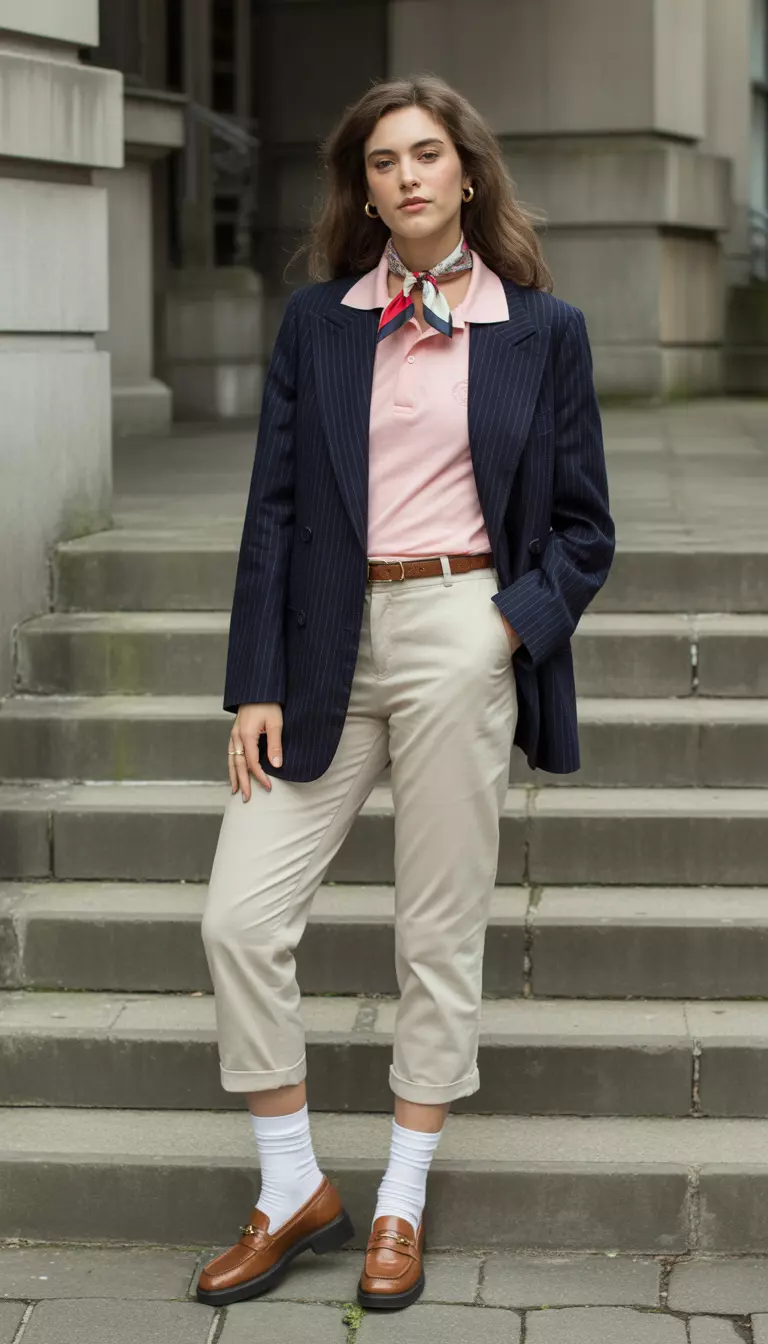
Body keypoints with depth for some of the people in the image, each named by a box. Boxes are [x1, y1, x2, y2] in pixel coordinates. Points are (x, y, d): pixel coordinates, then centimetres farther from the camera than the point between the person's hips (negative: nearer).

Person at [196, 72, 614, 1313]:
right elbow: (274, 508, 5)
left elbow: (584, 526, 6)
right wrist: (256, 684, -2)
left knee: (440, 935, 4)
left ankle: (403, 1201, 19)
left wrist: (514, 627, -11)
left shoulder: (542, 328, 4)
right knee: (239, 917, -4)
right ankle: (292, 1190, 13)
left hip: (462, 640, -2)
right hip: (331, 647, 3)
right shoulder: (317, 320, 8)